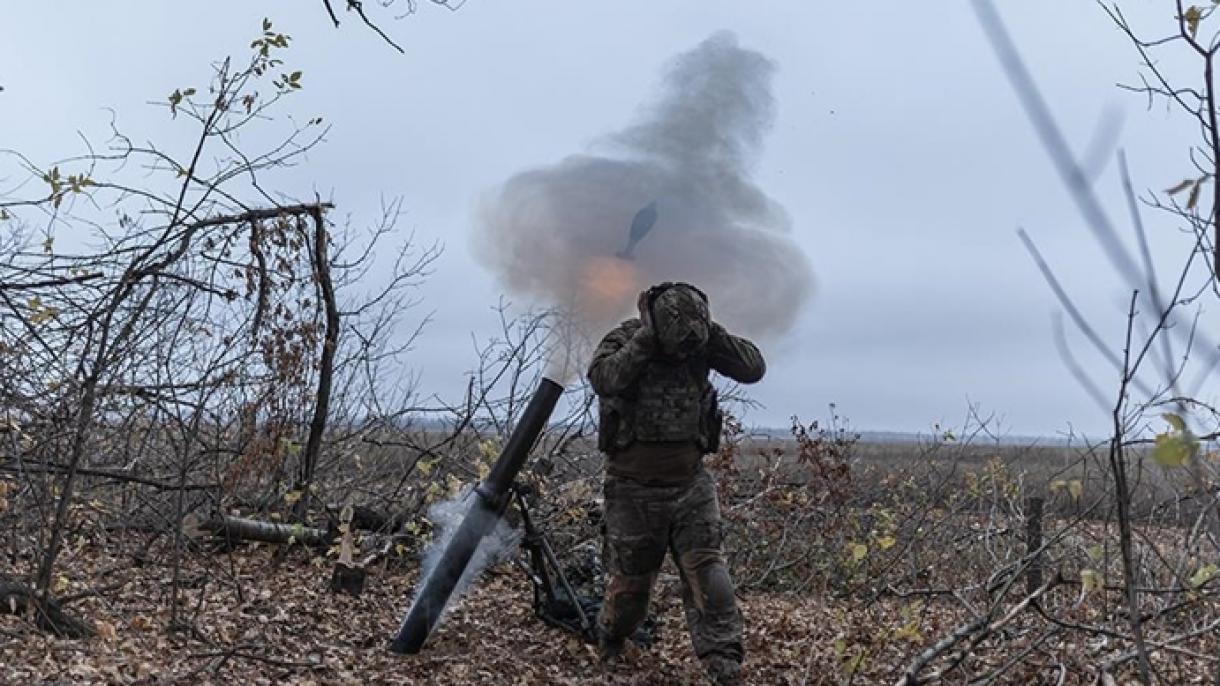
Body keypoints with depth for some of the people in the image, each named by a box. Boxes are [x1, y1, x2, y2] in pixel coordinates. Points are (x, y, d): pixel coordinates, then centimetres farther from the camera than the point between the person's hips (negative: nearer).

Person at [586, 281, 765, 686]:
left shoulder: (702, 344, -2)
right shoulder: (623, 340, -11)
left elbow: (754, 369, -11)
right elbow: (604, 379, -31)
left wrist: (711, 331, -19)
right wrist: (647, 337, -29)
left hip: (690, 484, 2)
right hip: (634, 486, -2)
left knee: (707, 571, -8)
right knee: (631, 578, 10)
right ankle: (610, 639, 39)